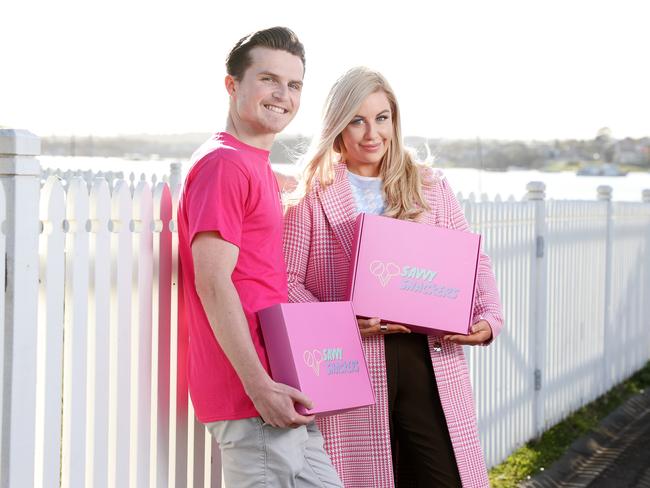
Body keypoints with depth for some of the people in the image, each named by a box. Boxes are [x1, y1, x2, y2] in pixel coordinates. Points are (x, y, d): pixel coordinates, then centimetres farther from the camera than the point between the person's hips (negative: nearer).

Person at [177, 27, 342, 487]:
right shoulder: (223, 162, -11)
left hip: (278, 393, 10)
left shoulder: (261, 170, 19)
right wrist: (259, 385, -21)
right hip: (249, 396, -10)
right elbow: (213, 283, -18)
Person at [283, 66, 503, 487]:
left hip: (432, 362, 3)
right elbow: (288, 280, -2)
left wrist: (488, 318, -3)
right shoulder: (313, 196, 3)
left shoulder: (431, 188, 14)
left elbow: (474, 262, 15)